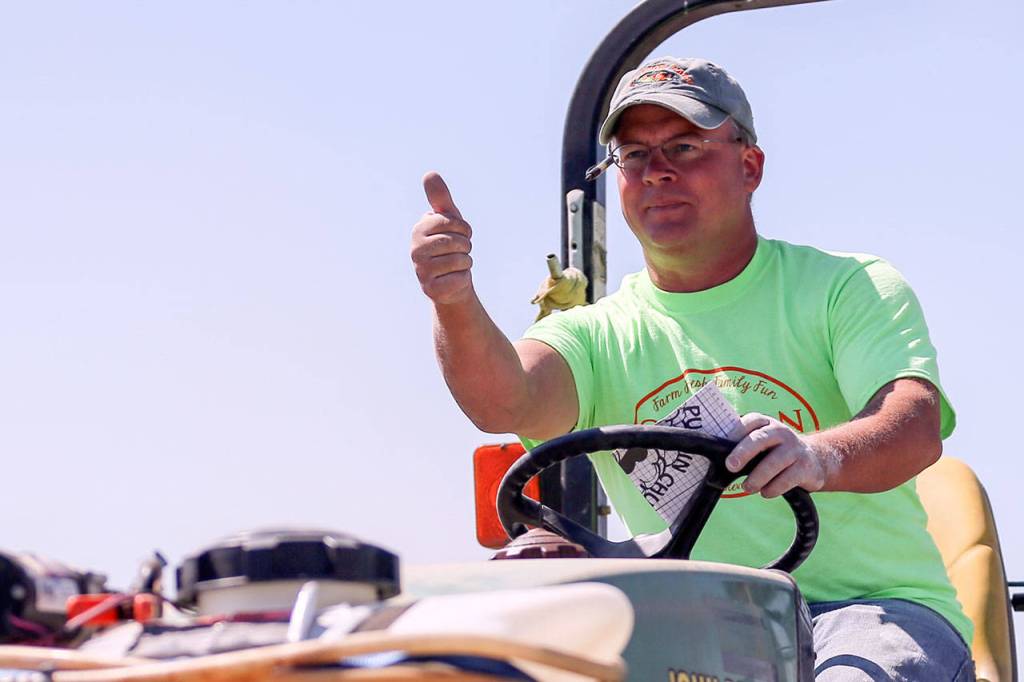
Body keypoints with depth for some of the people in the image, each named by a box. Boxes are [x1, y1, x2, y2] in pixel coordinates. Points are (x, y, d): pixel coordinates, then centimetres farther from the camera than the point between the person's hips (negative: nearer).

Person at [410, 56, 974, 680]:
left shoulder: (850, 288, 6)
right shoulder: (599, 334, 12)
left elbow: (917, 428, -13)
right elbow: (506, 403, -11)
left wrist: (822, 455, -36)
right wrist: (456, 305, -33)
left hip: (872, 606, -2)